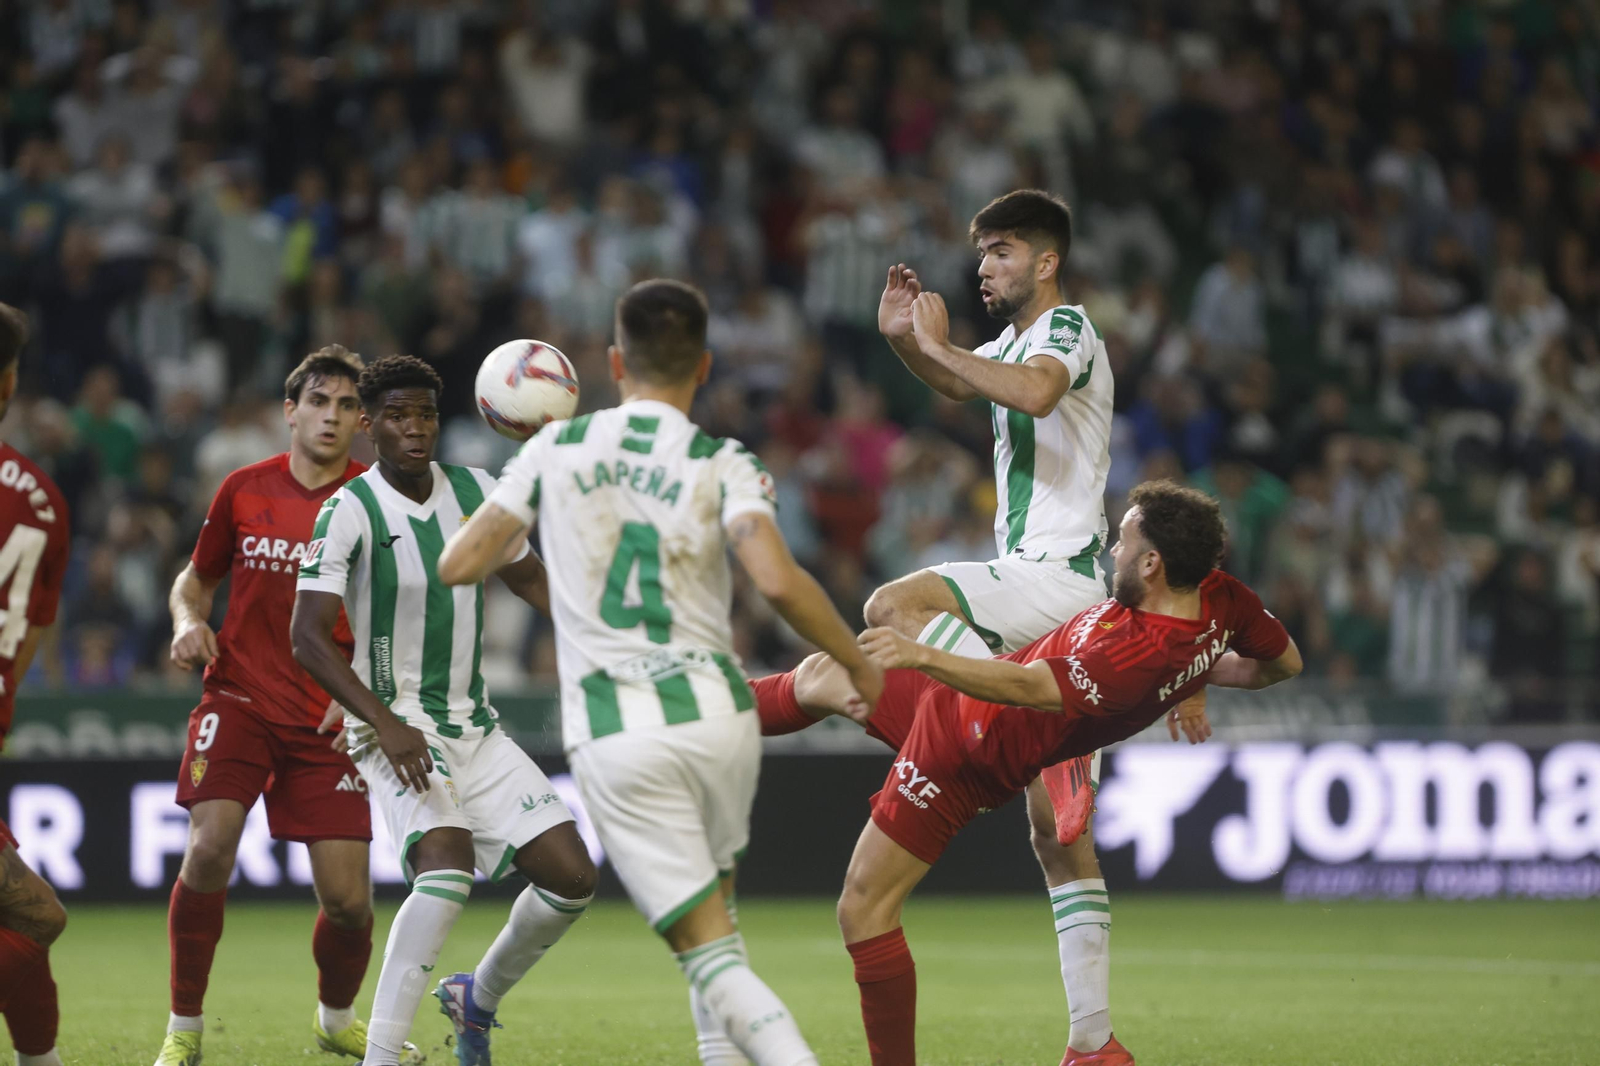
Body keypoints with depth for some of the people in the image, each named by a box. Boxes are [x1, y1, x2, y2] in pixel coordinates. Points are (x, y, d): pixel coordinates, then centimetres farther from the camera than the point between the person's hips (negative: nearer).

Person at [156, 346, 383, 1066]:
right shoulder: (245, 490, 5)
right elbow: (197, 577, 21)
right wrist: (189, 621, -2)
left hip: (328, 721, 0)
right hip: (239, 700, 0)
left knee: (347, 897, -5)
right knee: (209, 849, -21)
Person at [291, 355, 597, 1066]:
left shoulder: (475, 492, 4)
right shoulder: (351, 511, -13)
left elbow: (533, 581, 20)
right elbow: (307, 636, -19)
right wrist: (385, 724, -28)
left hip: (474, 726, 6)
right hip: (395, 724, -6)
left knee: (571, 878, -2)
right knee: (447, 864, -31)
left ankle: (478, 1001, 24)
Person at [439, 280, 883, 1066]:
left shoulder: (555, 449, 4)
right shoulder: (722, 465, -1)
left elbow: (458, 565, 6)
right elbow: (778, 581, -17)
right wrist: (855, 661, -2)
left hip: (616, 736, -1)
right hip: (718, 712, 1)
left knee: (711, 951, -3)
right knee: (712, 901, 27)